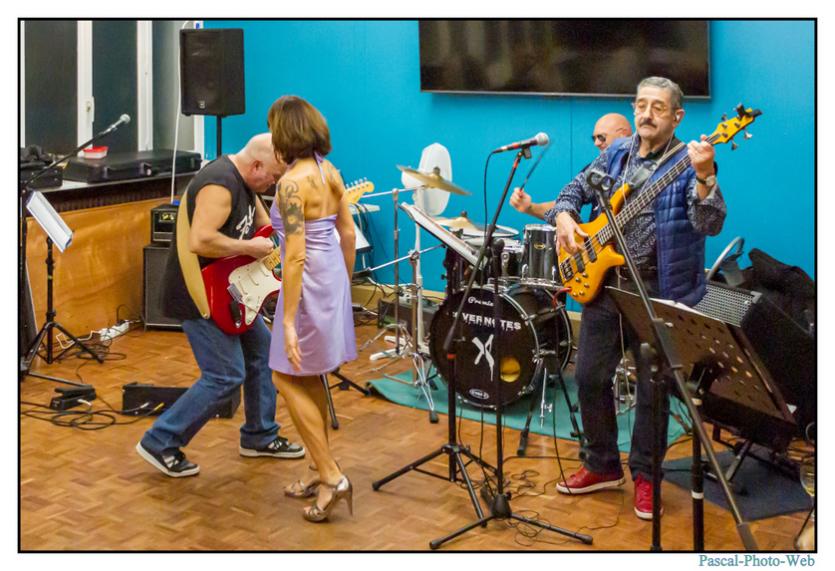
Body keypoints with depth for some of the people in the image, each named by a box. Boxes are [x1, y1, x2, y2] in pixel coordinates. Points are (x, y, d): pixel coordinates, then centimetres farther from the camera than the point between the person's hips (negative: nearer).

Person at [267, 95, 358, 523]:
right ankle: (322, 470, 26)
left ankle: (332, 477, 2)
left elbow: (296, 255, -22)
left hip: (310, 283, -8)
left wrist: (288, 320, -21)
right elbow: (348, 234, 11)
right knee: (309, 377, 18)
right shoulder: (330, 171, 6)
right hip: (334, 276, 9)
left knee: (288, 379, 3)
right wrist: (346, 284, 23)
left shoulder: (292, 182, -19)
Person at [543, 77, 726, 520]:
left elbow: (709, 224, -22)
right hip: (602, 281, 5)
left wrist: (704, 177, -39)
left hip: (658, 291, -5)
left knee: (652, 388, 5)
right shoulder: (616, 154, 8)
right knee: (589, 377, 11)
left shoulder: (687, 163, -9)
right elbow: (576, 188, 19)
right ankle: (602, 466, 28)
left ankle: (645, 475, 23)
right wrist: (564, 215, -3)